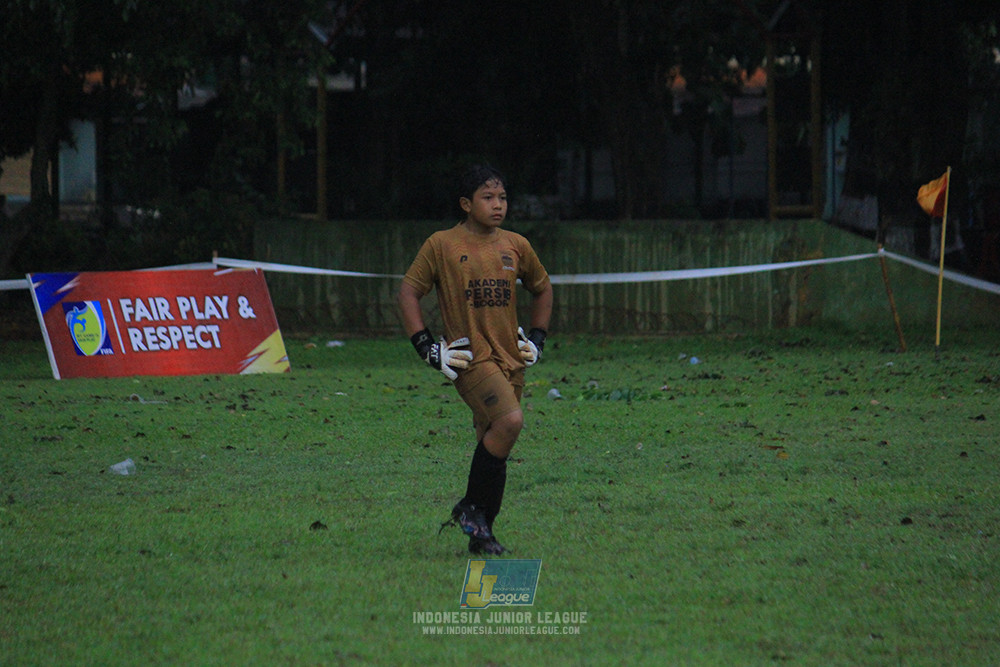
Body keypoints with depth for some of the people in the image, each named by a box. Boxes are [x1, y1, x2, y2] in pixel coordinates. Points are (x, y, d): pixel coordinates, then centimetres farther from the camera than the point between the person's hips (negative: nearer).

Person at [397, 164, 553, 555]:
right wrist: (426, 347, -6)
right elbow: (408, 292, 1)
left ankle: (482, 534, 18)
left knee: (494, 447, 7)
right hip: (471, 358, -5)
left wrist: (537, 338, 16)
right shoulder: (441, 245, -2)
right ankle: (470, 507, -12)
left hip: (511, 359, 5)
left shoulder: (516, 246, 11)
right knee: (510, 420, -26)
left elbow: (541, 288, 27)